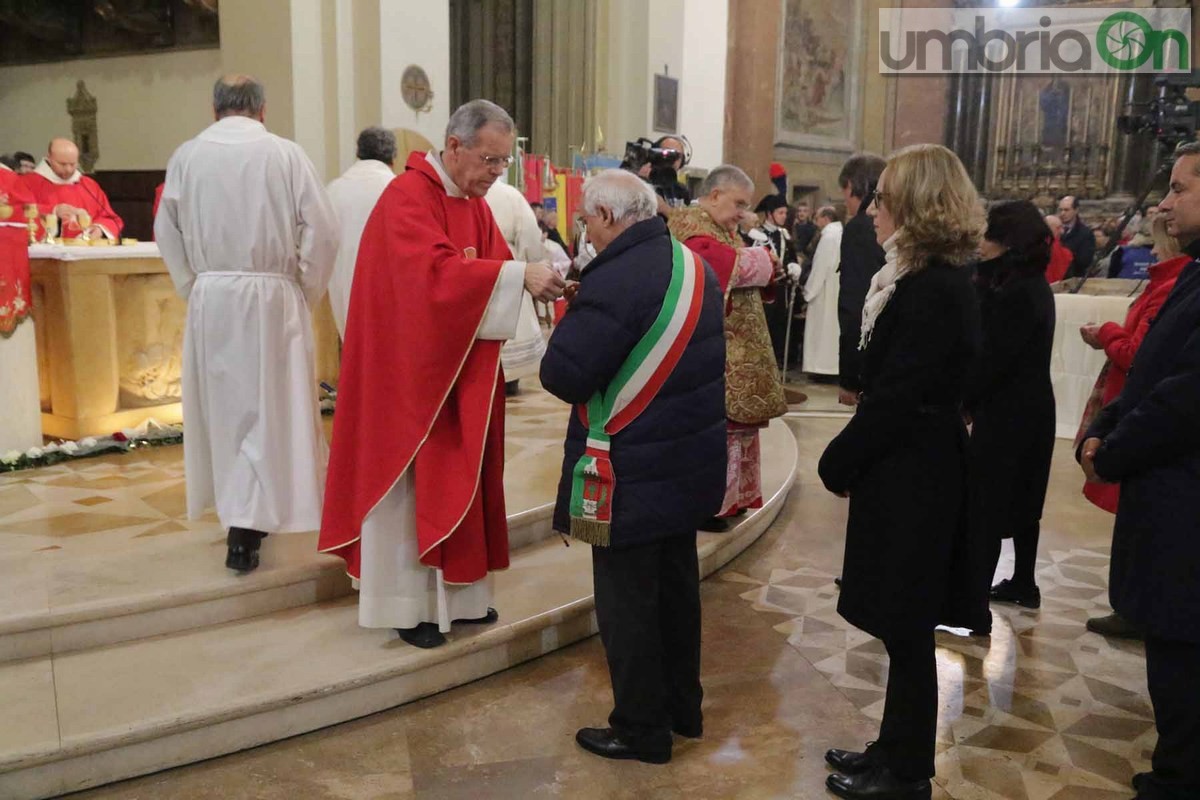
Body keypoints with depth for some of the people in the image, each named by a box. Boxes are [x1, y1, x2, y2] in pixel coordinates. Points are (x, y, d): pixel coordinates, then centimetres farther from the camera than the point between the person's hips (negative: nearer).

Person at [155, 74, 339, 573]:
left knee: (223, 403, 16)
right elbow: (322, 232, -7)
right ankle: (245, 529, -3)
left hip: (210, 295, 3)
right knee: (269, 405, 3)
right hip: (272, 294, -2)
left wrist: (194, 288, 14)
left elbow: (167, 233, 5)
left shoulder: (186, 156, 1)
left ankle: (239, 509, 29)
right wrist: (305, 294, 3)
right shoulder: (286, 154, -5)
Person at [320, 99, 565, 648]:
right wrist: (519, 274, -34)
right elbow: (435, 271, -31)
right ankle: (408, 603, 14)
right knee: (411, 483, 1)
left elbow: (495, 271, 7)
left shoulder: (474, 201, 10)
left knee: (459, 476, 12)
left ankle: (455, 591, 24)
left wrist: (533, 279, -14)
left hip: (461, 368, 8)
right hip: (411, 368, -8)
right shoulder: (407, 197, -17)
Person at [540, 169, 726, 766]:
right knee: (676, 582, 20)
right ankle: (682, 706, 35)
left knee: (626, 599, 6)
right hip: (692, 457, 9)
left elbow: (561, 375, -23)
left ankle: (641, 729, 19)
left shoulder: (613, 280, -22)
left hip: (634, 469, -9)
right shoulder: (693, 264, 7)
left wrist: (573, 322, -4)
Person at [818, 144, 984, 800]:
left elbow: (895, 398, -22)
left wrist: (837, 463, -10)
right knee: (903, 629, 19)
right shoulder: (935, 280, 10)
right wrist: (850, 458, 8)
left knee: (906, 629, 6)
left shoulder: (931, 291, -22)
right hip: (910, 472, 9)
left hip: (911, 481, -9)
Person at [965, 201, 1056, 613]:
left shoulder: (1016, 293, -21)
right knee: (1019, 500, 18)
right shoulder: (1032, 285, 9)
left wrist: (962, 400, -8)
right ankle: (1024, 584, 30)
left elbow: (993, 358, -22)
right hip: (1028, 408, 10)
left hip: (1007, 412, -10)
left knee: (985, 502, -2)